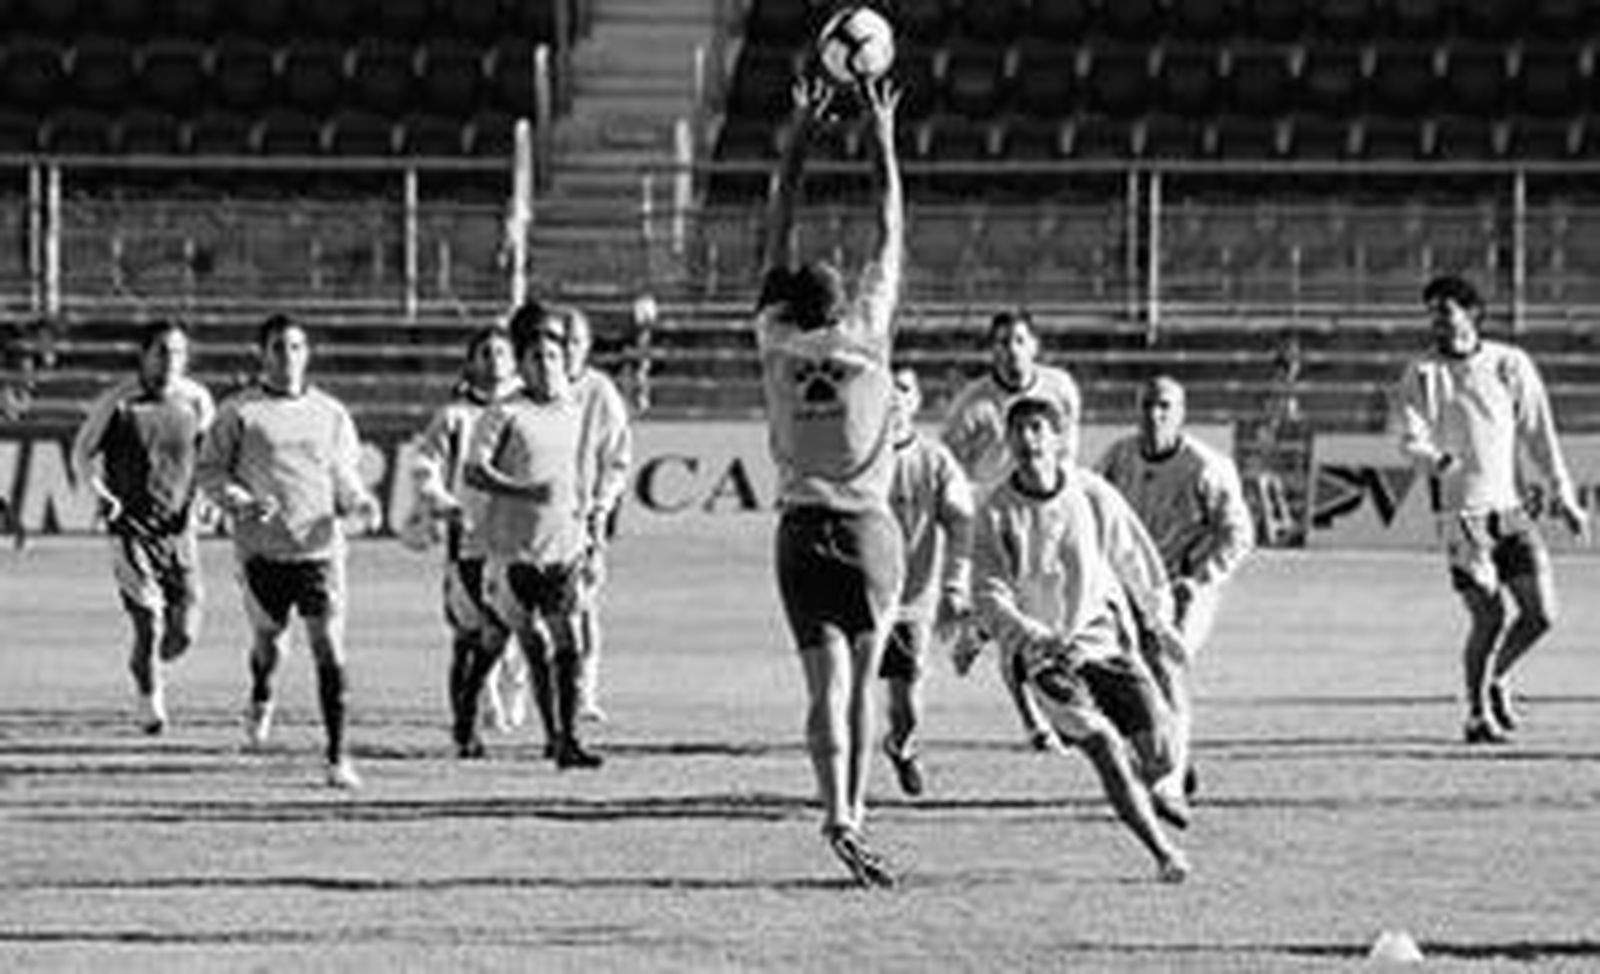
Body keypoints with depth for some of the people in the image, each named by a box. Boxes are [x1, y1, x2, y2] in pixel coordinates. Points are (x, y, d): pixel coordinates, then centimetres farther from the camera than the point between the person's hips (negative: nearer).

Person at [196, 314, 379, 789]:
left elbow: (345, 474, 18)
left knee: (328, 644, -10)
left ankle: (337, 755, -8)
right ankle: (261, 697, 44)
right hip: (262, 548, -1)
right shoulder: (238, 412, 3)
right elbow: (209, 470, 4)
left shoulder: (331, 414, 11)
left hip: (320, 546, 1)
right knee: (268, 636, 6)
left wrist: (359, 504, -2)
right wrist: (241, 502, -13)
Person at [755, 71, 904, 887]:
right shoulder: (867, 336, -3)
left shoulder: (776, 344, 0)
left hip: (802, 528, 1)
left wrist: (798, 138, 15)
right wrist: (883, 142, 11)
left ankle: (839, 818, -24)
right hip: (869, 526, -1)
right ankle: (853, 811, 9)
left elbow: (774, 241, 10)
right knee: (860, 681, 10)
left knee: (826, 684, -7)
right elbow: (892, 240, 5)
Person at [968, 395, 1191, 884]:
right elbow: (989, 596, -10)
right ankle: (1161, 850, -11)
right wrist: (1030, 635, -27)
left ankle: (1157, 787, 28)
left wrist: (1160, 619, 21)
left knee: (1156, 745, -11)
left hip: (1105, 636, 2)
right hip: (1045, 656, -2)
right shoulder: (996, 513, -9)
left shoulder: (1093, 495, -5)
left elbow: (1135, 559, 11)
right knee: (1101, 742, -20)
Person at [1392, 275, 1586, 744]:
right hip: (1460, 511, -3)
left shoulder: (1510, 365, 6)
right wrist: (1435, 459, -32)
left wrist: (1562, 494, 12)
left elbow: (1538, 432, 12)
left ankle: (1496, 680, 23)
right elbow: (1410, 438, -10)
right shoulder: (1421, 376, 0)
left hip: (1508, 507, 3)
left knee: (1541, 613, -4)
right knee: (1489, 617, -10)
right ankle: (1478, 715, 9)